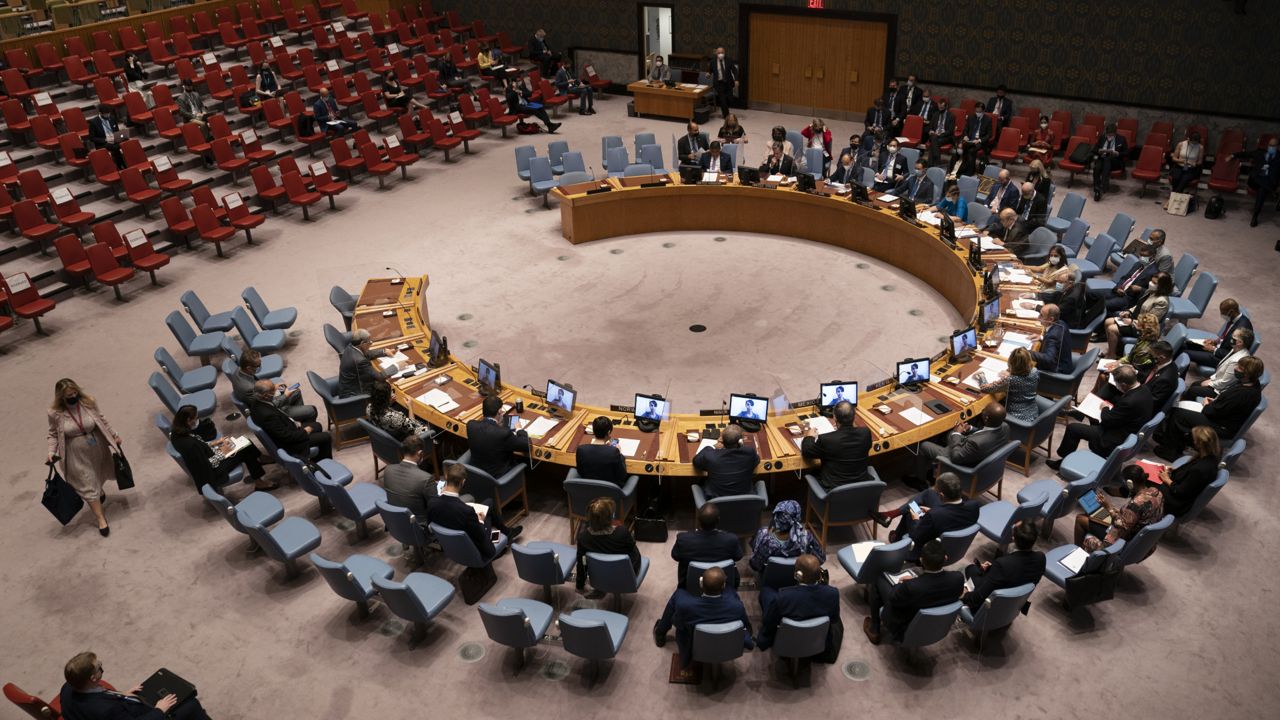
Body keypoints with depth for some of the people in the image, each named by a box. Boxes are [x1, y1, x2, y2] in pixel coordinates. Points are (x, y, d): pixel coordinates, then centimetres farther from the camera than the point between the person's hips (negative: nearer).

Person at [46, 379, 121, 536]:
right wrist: (52, 452, -13)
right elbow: (53, 434, -2)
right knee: (87, 486, 2)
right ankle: (101, 519, 10)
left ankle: (99, 490, 61)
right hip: (77, 456, -2)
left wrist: (114, 436, 7)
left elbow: (102, 420, 1)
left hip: (97, 449, 2)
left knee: (98, 475, 26)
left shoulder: (88, 401, -13)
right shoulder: (55, 413, -17)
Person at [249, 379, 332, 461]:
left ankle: (317, 460, 38)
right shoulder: (267, 414, -39)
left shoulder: (256, 402, -11)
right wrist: (305, 432, -15)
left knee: (317, 426, 23)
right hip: (288, 443, -9)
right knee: (326, 437, 2)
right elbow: (287, 436, -30)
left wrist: (294, 423, -1)